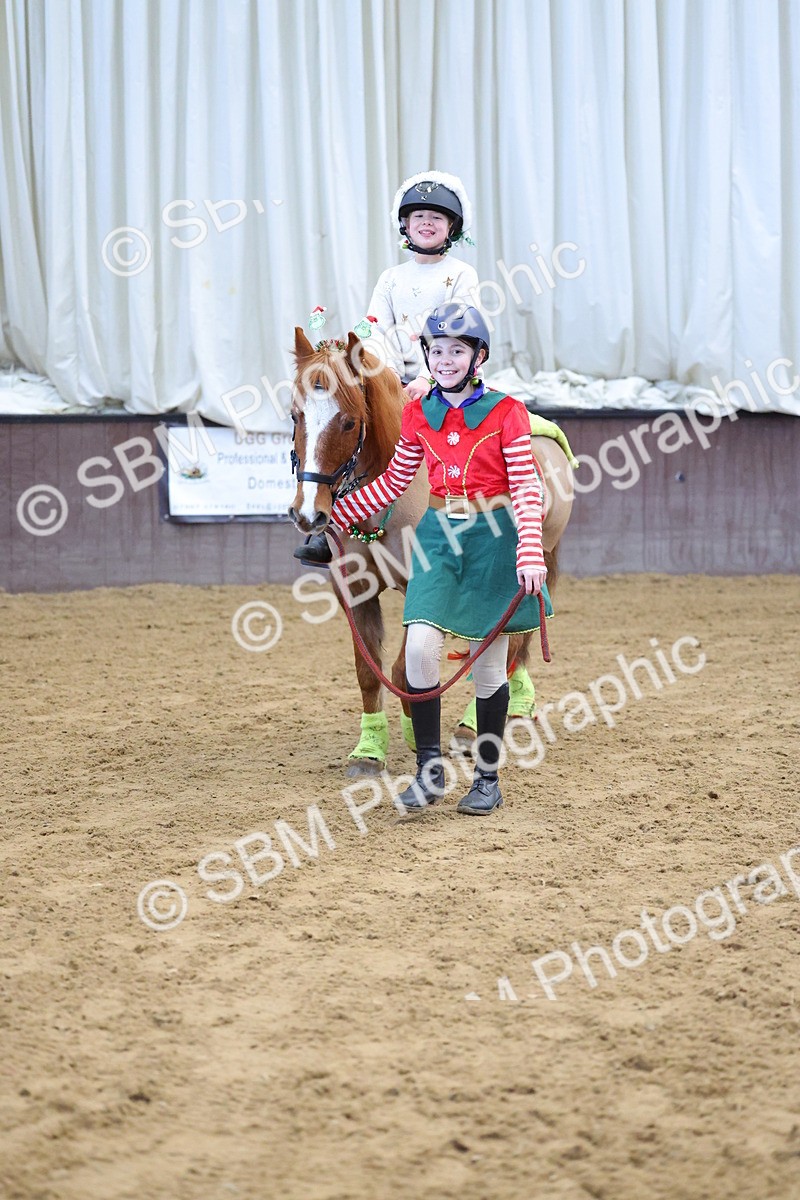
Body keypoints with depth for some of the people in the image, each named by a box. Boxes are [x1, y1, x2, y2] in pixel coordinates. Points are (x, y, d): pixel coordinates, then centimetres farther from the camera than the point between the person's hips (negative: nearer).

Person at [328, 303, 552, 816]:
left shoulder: (505, 412, -6)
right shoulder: (419, 415, 5)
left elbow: (527, 488, -9)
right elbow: (395, 481, 16)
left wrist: (531, 554, -20)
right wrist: (337, 513, 12)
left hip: (493, 536, -3)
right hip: (439, 536, 3)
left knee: (488, 662, 4)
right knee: (421, 647, -13)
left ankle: (488, 778, 18)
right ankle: (430, 770, 0)